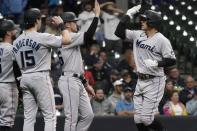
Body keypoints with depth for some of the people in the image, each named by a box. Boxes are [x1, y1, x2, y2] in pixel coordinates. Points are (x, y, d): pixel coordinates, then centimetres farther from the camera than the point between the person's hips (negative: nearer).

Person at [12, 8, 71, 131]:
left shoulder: (16, 42, 8)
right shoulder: (42, 37, -13)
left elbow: (17, 62, 13)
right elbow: (67, 40, -12)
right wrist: (61, 25, 2)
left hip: (24, 78, 7)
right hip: (40, 78, -7)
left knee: (29, 117, 8)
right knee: (50, 116, -2)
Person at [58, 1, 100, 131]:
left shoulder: (72, 39, 22)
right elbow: (88, 35, -25)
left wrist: (86, 84, 23)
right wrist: (97, 15, -20)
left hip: (77, 82, 10)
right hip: (69, 81, -10)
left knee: (88, 115, 8)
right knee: (72, 118, -9)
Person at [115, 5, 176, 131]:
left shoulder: (162, 40, -12)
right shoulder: (138, 35, 7)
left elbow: (172, 60, -12)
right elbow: (119, 32, 7)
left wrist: (156, 63, -25)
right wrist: (128, 15, 2)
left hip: (154, 81, -7)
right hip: (141, 81, 7)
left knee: (146, 119, -10)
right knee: (138, 119, 5)